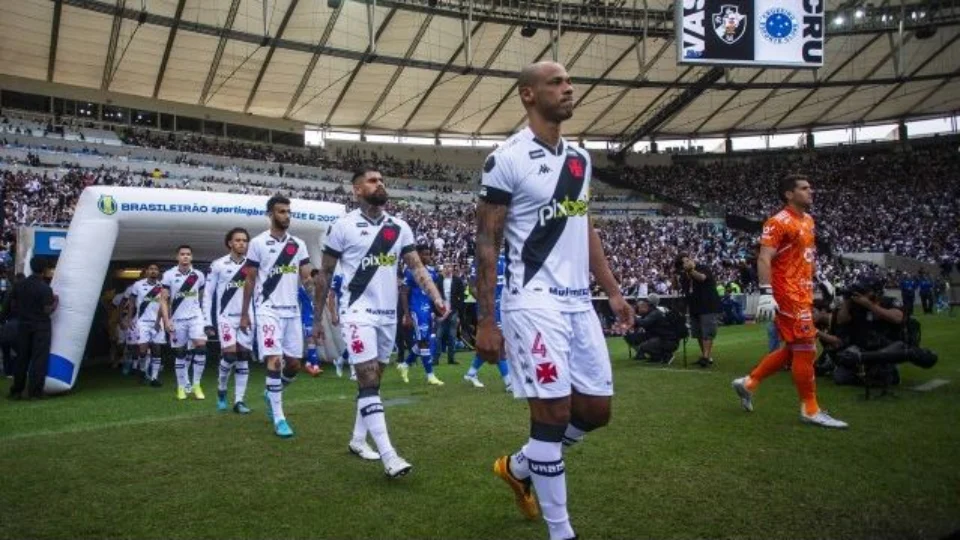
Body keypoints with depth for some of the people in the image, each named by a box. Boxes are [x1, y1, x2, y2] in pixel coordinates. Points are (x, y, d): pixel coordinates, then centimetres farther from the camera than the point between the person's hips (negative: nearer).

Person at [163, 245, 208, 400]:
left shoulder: (199, 275, 3)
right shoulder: (169, 275, -4)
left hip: (196, 316, 1)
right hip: (177, 318, -1)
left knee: (201, 346, -15)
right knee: (180, 353, 7)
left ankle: (196, 385, -4)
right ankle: (182, 386, 19)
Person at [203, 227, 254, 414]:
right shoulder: (218, 265, -1)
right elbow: (208, 294, 1)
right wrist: (208, 322, -4)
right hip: (226, 317, -3)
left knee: (243, 358, 2)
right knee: (230, 354, -16)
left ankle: (239, 401, 8)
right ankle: (221, 390, 10)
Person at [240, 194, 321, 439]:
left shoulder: (298, 244, 9)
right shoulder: (258, 243, -2)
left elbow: (307, 277, 6)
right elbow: (249, 281, 2)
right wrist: (244, 314, 3)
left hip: (292, 310, 5)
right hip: (268, 310, -4)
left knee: (294, 363, 8)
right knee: (274, 360, -11)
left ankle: (271, 394, 36)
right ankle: (278, 418, -3)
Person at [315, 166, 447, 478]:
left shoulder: (400, 227, 7)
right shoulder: (344, 226, -4)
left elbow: (416, 267, 4)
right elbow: (325, 274, 2)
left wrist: (436, 298, -12)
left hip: (388, 314, 6)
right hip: (358, 312, -5)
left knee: (374, 379, 14)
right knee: (368, 380, -11)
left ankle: (358, 440, 29)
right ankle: (389, 455, -14)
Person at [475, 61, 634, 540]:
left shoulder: (580, 159, 14)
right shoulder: (507, 159, -8)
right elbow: (486, 242, -8)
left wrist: (613, 291, 16)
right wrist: (486, 321, -12)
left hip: (579, 302, 8)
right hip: (535, 303, -7)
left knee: (595, 410, 11)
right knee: (553, 412, -5)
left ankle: (518, 467, 34)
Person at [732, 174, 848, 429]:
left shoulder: (808, 220, 15)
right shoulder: (779, 222, -14)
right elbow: (764, 259, -21)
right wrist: (766, 293, -28)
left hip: (803, 293, 10)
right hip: (788, 294, -10)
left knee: (793, 349, 14)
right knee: (806, 349, -3)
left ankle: (749, 382, 25)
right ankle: (810, 409, 9)